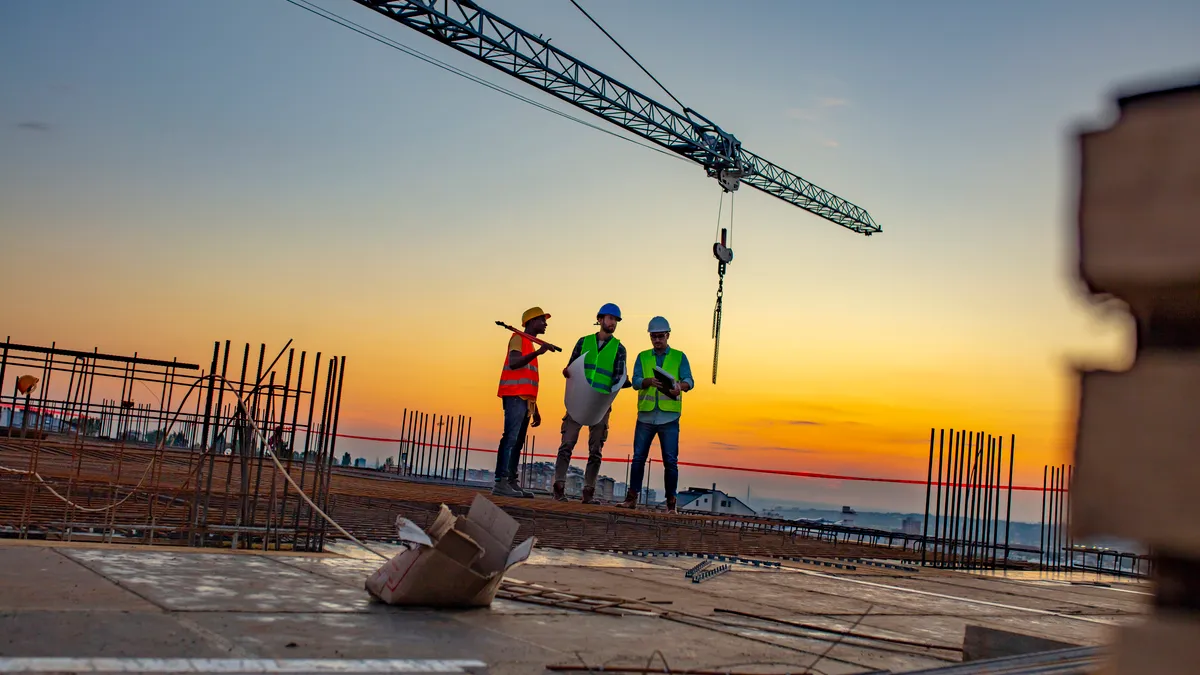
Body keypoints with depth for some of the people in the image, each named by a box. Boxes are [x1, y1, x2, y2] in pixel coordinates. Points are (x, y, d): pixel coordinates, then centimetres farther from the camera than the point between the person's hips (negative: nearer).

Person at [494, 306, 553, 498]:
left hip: (525, 400, 10)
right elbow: (513, 363, -20)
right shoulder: (519, 338, 0)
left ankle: (511, 482, 5)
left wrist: (535, 410, 24)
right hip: (515, 396, -10)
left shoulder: (530, 345, 26)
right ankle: (500, 483, -21)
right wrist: (538, 352, -30)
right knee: (510, 438, -16)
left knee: (518, 442, 5)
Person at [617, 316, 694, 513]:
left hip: (669, 417, -2)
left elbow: (689, 381, -2)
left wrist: (680, 386, -26)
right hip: (645, 416, 2)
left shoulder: (679, 357, 9)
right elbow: (636, 381, 1)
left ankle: (671, 503, 3)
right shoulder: (643, 357, 13)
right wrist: (649, 381, -22)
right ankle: (632, 498, 10)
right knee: (638, 458, 3)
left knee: (670, 461, -3)